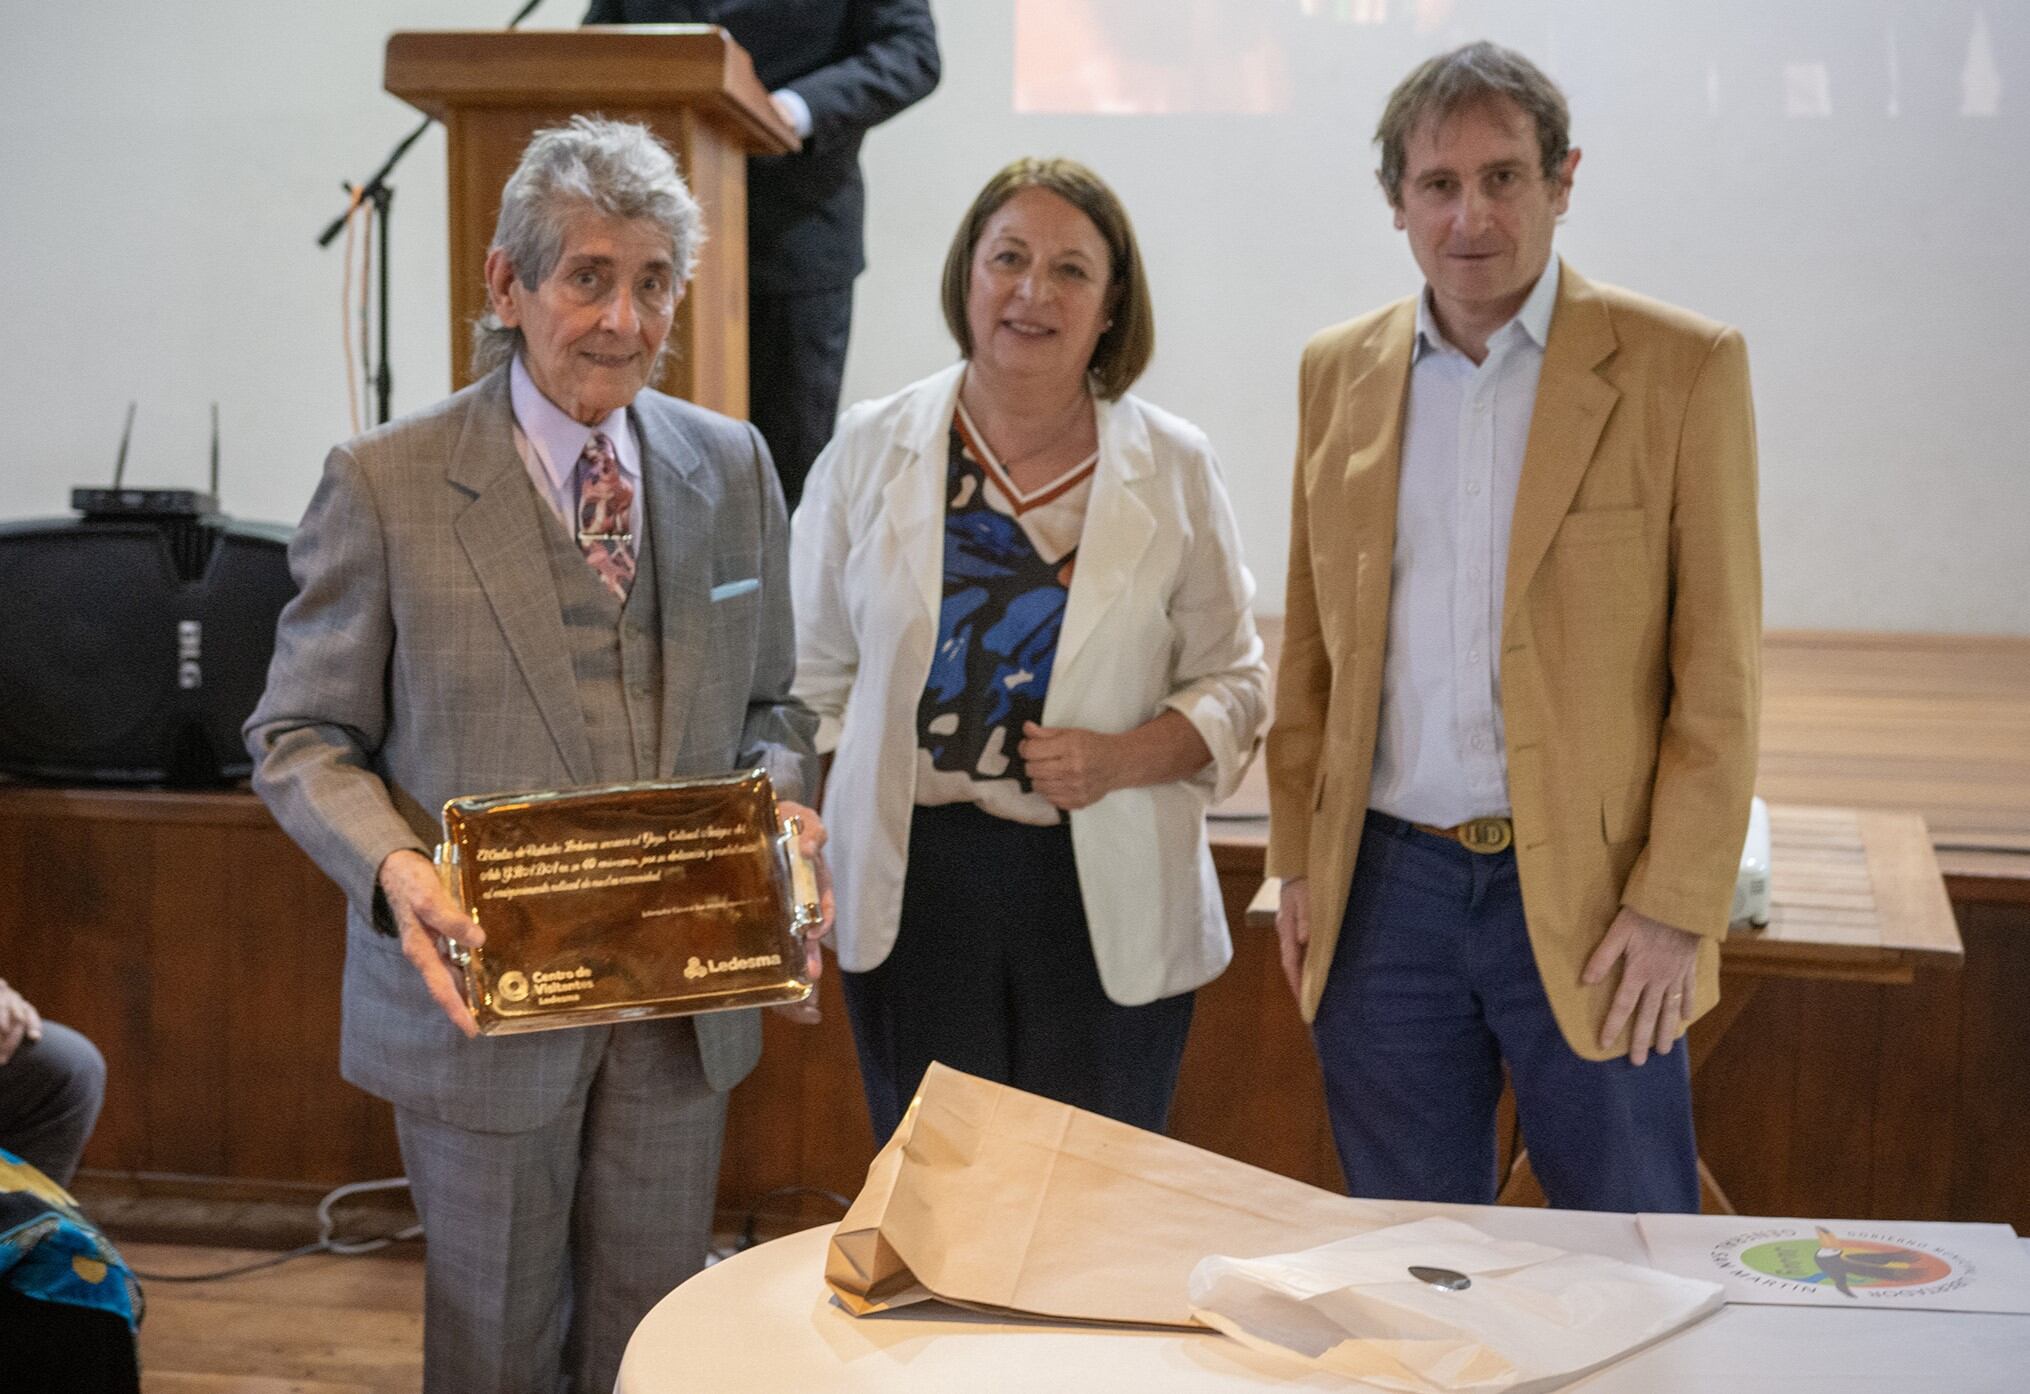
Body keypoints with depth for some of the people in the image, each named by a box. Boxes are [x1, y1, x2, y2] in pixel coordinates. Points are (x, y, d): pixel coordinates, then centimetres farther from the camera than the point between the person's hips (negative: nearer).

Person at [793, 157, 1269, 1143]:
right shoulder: (871, 451, 4)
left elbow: (1233, 681, 7)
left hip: (1107, 901, 0)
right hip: (914, 890, 1)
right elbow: (812, 675, 11)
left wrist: (1121, 760, -11)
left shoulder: (1173, 468, 2)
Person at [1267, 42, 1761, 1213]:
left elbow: (1721, 667, -5)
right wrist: (1299, 859, 7)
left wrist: (1675, 907, -10)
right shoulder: (1340, 371, 7)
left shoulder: (1681, 366, -4)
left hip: (1587, 897, -3)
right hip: (1387, 887, 3)